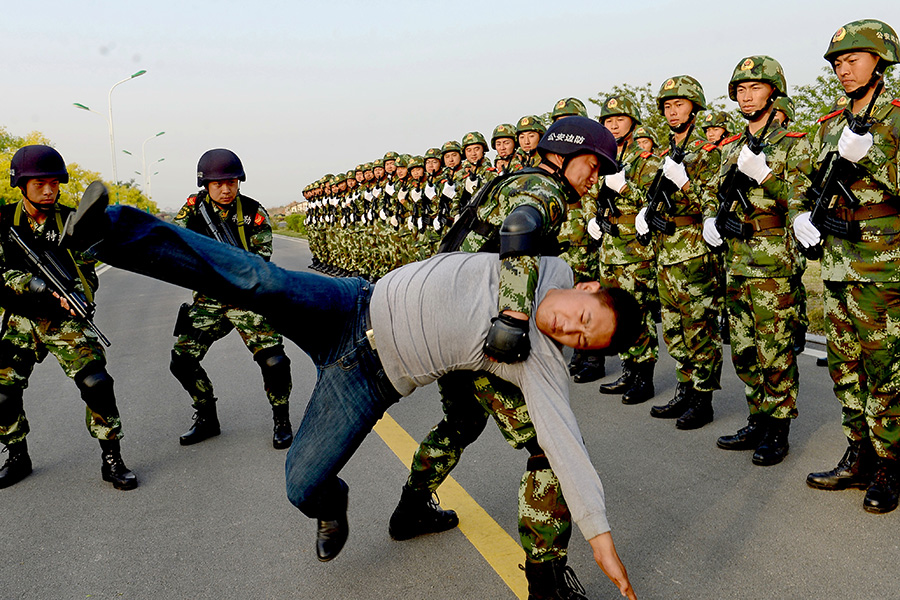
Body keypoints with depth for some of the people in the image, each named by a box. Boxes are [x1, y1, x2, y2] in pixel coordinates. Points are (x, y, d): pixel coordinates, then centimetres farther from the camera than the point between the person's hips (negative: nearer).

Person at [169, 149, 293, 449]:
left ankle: (281, 421, 8)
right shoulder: (195, 206, 2)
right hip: (208, 300, 4)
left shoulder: (254, 211, -6)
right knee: (182, 362, 0)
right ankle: (207, 419, 23)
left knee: (274, 362, -17)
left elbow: (261, 258, -10)